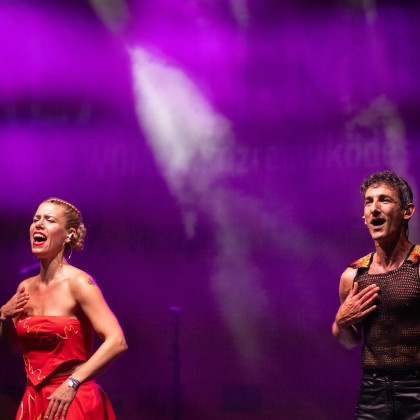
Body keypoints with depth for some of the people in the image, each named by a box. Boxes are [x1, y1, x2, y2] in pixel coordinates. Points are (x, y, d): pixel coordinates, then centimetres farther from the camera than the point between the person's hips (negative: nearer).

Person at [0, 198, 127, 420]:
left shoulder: (78, 282, -13)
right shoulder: (26, 287, 5)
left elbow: (117, 341, -22)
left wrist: (72, 383, -24)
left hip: (73, 402, -5)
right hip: (33, 401, 6)